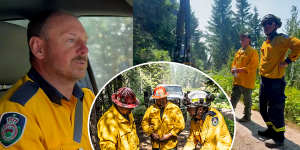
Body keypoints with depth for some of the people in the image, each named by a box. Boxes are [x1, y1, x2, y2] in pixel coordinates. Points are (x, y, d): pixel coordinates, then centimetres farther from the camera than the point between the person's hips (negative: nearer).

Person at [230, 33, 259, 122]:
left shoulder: (253, 52, -7)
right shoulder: (238, 52, 17)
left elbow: (253, 66, -15)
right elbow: (234, 63, 21)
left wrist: (241, 69, -24)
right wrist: (233, 69, 0)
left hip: (247, 81, -7)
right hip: (237, 80, 7)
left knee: (247, 100, 4)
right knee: (234, 98, 14)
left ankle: (247, 116, 16)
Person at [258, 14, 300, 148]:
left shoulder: (281, 39, -11)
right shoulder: (265, 42, 14)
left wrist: (288, 61, -19)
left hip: (275, 81, -9)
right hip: (264, 80, 9)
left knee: (275, 110, -2)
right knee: (263, 109, 18)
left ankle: (279, 138, 13)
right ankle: (271, 130, 36)